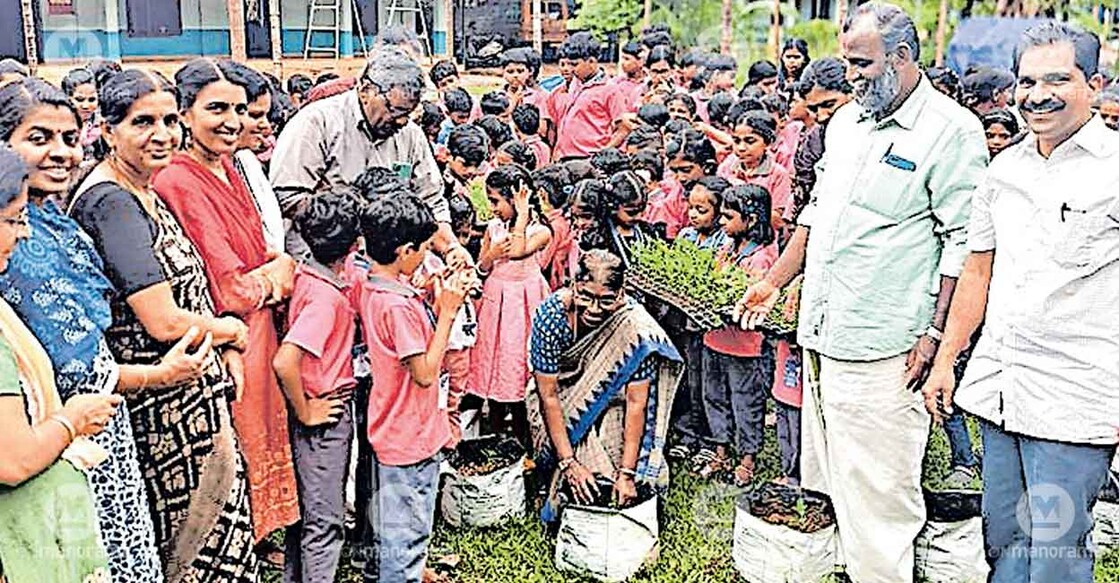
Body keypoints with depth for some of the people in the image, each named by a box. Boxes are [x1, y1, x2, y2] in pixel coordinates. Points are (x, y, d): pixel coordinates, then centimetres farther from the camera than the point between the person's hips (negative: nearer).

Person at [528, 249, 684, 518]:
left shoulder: (635, 323, -31)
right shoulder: (551, 314, -31)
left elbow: (636, 403, -29)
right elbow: (548, 396, -27)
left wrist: (627, 474, -31)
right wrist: (569, 463, -30)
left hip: (610, 400, 1)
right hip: (561, 390, -1)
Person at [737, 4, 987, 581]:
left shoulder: (951, 130, -8)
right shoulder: (845, 122, 14)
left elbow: (964, 241, -11)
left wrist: (935, 332, -15)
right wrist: (773, 283, 20)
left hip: (883, 350, -7)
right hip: (822, 336, 8)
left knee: (877, 492, 0)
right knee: (822, 479, 17)